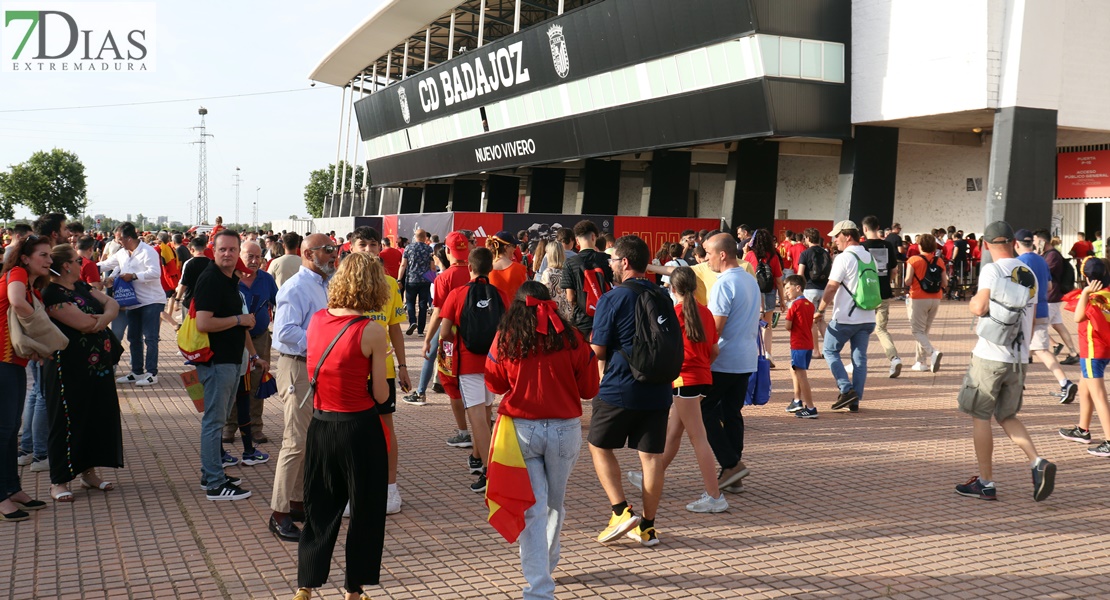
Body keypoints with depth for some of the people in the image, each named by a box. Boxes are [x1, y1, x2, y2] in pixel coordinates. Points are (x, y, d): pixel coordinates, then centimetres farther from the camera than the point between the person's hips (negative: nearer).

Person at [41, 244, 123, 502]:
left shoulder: (80, 287, 11)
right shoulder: (52, 294, -16)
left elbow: (111, 303, 8)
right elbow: (85, 324, -24)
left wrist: (105, 316, -14)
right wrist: (102, 318, -4)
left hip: (98, 366, 9)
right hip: (69, 371, -9)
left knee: (99, 418, 13)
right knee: (68, 423, 0)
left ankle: (88, 472, 25)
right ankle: (58, 481, 11)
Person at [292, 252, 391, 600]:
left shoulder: (316, 320, -1)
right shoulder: (372, 333, -15)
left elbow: (315, 371, 7)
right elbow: (380, 395, -11)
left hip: (320, 425, 5)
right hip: (359, 428, -5)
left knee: (320, 507, 19)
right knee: (365, 511, 13)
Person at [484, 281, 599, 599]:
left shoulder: (505, 338, -3)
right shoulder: (570, 337, -2)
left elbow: (495, 384, 10)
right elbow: (589, 389, 4)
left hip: (522, 430, -1)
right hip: (565, 430, 1)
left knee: (532, 509, 1)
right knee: (554, 504, 20)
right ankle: (546, 564, 40)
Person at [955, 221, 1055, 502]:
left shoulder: (992, 270, -11)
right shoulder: (1029, 274, 11)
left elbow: (980, 307, -24)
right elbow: (1031, 317, 17)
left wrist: (973, 301, -1)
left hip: (990, 356, -7)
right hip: (1019, 357, 7)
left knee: (980, 417, 5)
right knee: (1007, 416, 19)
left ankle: (985, 483, 9)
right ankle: (1038, 463, -1)